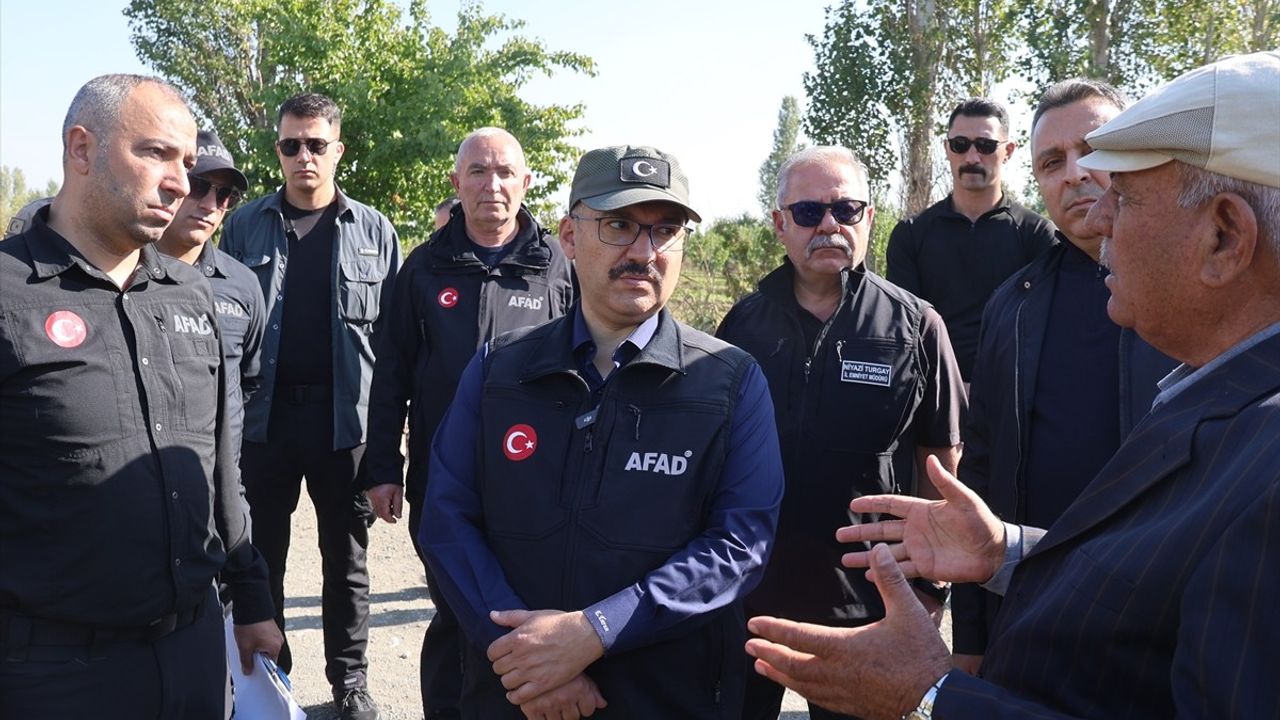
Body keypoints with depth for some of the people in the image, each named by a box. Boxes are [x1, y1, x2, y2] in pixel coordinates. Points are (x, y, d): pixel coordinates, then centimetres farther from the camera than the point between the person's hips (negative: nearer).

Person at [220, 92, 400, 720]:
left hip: (345, 419, -1)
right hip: (263, 416, 1)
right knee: (262, 553, 12)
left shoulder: (373, 231, 2)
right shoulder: (246, 225, 4)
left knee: (346, 557, 11)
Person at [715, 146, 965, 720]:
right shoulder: (744, 322, 0)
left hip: (865, 600, -2)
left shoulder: (916, 327, -5)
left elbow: (942, 458, 1)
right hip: (744, 589, 2)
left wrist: (931, 586, 0)